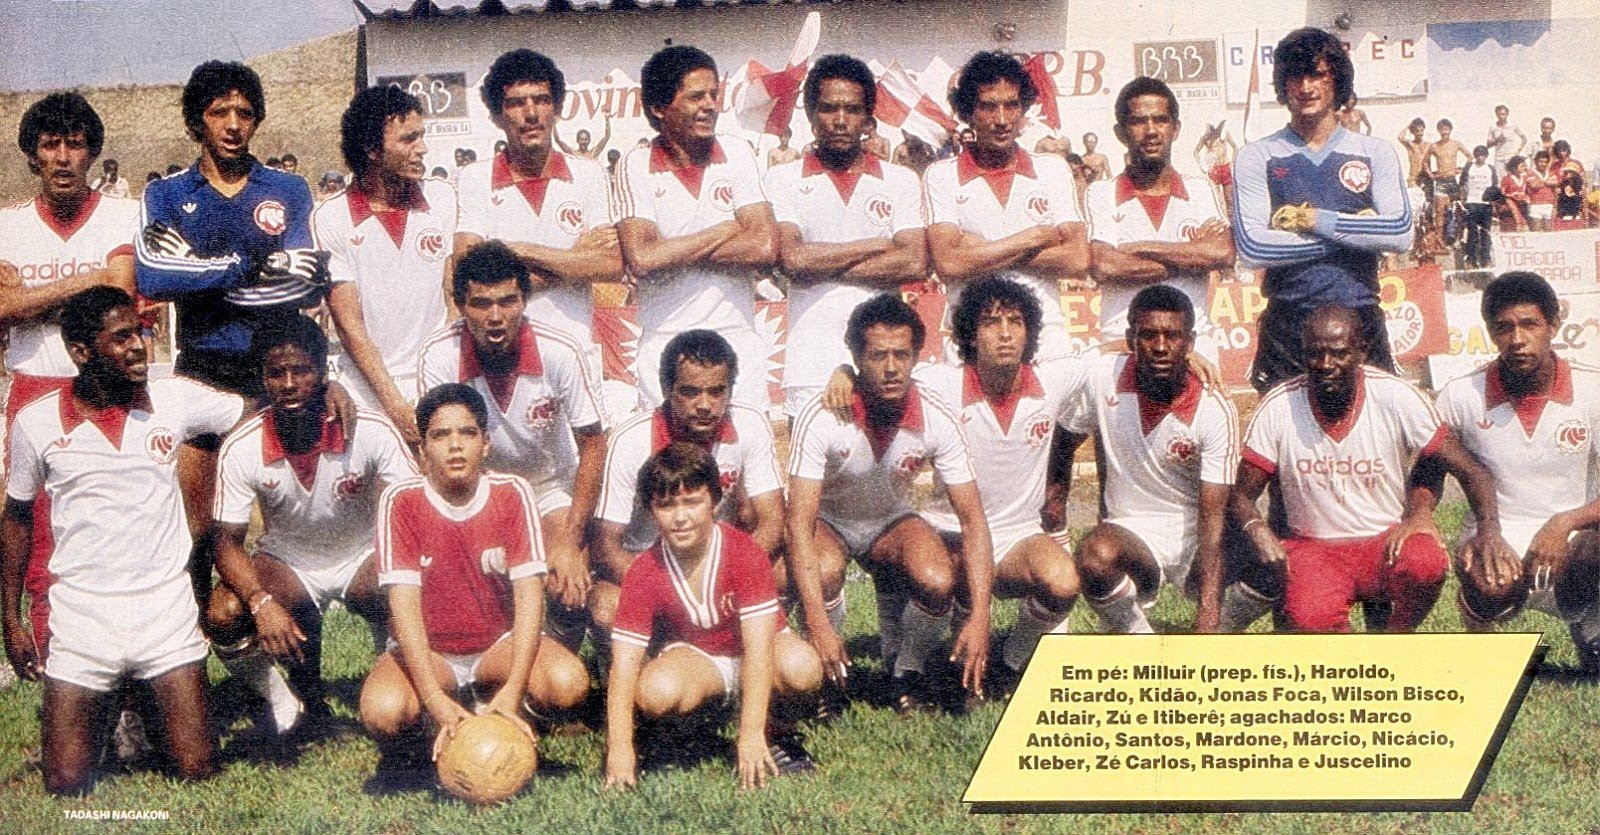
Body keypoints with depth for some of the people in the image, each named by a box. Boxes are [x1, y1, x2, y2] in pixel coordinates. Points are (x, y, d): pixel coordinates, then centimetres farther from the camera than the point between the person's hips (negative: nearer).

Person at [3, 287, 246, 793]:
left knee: (199, 770, -1)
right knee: (66, 785, -1)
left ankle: (144, 704, 29)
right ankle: (104, 706, 29)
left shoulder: (174, 399, -3)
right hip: (82, 613, 0)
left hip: (166, 607, 1)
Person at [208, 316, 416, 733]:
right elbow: (228, 542, -14)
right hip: (285, 561, 1)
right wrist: (262, 604, -34)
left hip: (363, 557, -1)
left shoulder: (372, 431, -21)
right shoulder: (240, 448, -18)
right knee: (223, 615, -28)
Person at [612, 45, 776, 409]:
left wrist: (673, 251, -7)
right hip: (663, 348, -1)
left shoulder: (738, 157, 5)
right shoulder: (635, 167, 0)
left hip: (737, 342, 2)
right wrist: (728, 230, -7)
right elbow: (640, 259, -14)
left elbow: (765, 248, -7)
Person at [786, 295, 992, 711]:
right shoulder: (820, 418, -29)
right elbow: (800, 521, -33)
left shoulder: (938, 420, -22)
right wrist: (818, 624, -43)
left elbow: (972, 519, -21)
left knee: (939, 583, -28)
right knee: (822, 570, -36)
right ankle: (826, 677, -7)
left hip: (892, 522, 2)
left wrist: (979, 617, -32)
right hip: (827, 521, -2)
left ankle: (906, 670, 3)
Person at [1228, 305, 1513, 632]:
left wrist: (1490, 530, -25)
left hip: (1389, 540, 1)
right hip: (1314, 547, -1)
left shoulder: (1397, 398, -10)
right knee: (1310, 619, -33)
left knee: (1426, 564, -34)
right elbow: (1241, 496, -3)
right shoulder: (1277, 408, -9)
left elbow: (1471, 471, -7)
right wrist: (1256, 530, -26)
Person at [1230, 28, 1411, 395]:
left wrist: (1316, 220, -10)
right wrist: (1352, 231, -7)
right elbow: (1251, 246, -10)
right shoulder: (1257, 157, 4)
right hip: (1287, 325, -1)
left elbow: (1401, 233, -5)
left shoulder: (1374, 153, 9)